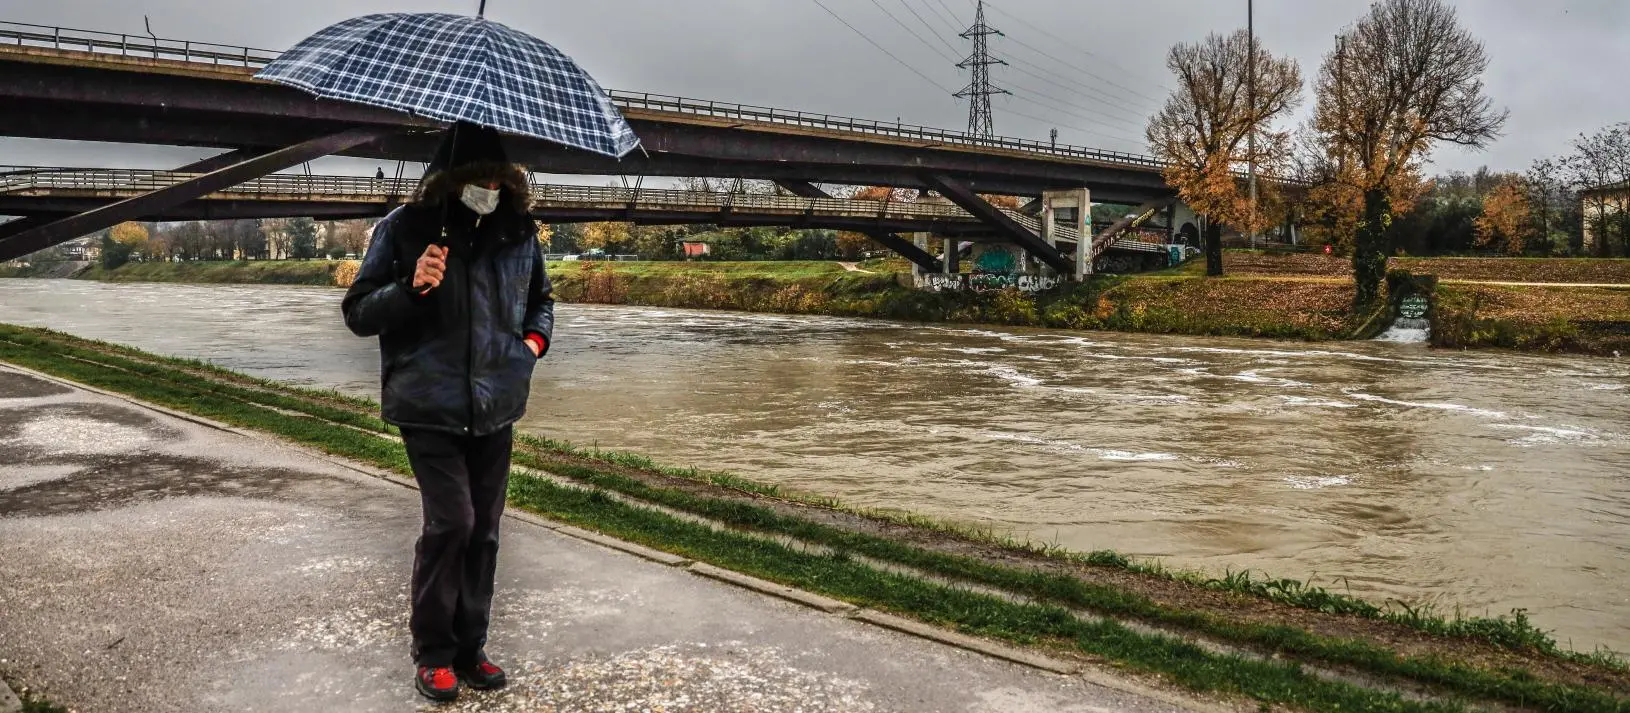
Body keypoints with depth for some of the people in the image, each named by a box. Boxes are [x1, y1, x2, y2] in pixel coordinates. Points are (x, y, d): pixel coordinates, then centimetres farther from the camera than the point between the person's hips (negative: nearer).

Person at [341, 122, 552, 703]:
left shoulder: (519, 232, 4)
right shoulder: (405, 229, -6)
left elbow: (540, 299, 22)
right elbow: (357, 312, -5)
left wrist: (536, 339, 2)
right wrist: (411, 288, -22)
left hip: (495, 409, 4)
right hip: (429, 407, -4)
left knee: (484, 529, 9)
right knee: (451, 522, -11)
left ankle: (470, 648, 24)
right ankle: (433, 653, 9)